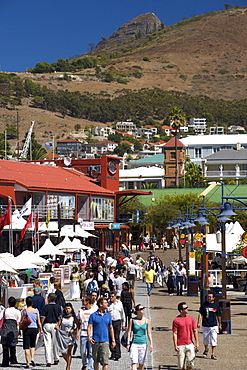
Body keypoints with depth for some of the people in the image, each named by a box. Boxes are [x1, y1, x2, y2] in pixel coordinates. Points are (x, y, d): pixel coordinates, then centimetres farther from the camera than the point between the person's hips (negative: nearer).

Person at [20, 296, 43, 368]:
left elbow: (21, 322, -6)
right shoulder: (36, 310, 0)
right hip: (34, 329, 2)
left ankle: (27, 362, 0)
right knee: (32, 345, 21)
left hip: (26, 329, -2)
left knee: (26, 347, 2)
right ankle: (32, 358, 4)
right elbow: (39, 322, 2)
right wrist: (41, 330, 9)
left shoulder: (24, 311, -5)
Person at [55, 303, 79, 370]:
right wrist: (56, 327, -17)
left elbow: (78, 325, 3)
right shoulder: (62, 316, 6)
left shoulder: (73, 317, -1)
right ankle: (68, 362, 24)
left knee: (69, 352, -3)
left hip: (70, 335, -3)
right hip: (62, 335, 3)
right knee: (62, 352, 0)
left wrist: (73, 330, -12)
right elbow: (58, 325, 4)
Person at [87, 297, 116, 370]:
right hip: (96, 341, -1)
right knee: (96, 361, 10)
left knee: (105, 361, -9)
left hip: (105, 341, 1)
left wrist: (113, 340, 11)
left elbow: (111, 328, 15)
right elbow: (89, 327, -2)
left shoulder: (108, 315, 9)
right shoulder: (93, 315, 0)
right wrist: (89, 337, -18)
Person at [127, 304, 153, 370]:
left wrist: (151, 343, -1)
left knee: (141, 363, 8)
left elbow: (149, 333, 7)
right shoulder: (132, 320, -1)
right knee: (134, 363, -12)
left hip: (143, 344, 2)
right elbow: (129, 332, 1)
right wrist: (128, 344, -5)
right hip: (134, 344, -2)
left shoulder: (147, 321, 4)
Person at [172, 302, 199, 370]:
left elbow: (195, 331, 11)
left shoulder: (191, 318, 7)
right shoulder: (176, 320, -4)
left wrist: (197, 343, 5)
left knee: (190, 363, 2)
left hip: (190, 345, 3)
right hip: (181, 346, -3)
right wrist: (175, 345, -9)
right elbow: (175, 334, -4)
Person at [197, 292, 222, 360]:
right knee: (205, 340, 13)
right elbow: (200, 314, 1)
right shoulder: (204, 304, 0)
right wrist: (198, 322, -9)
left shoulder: (216, 305, 1)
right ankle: (206, 350, 40)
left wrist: (219, 325, 14)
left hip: (214, 326, -1)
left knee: (214, 340, -6)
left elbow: (218, 316, 9)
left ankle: (213, 354, -2)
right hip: (205, 325, 1)